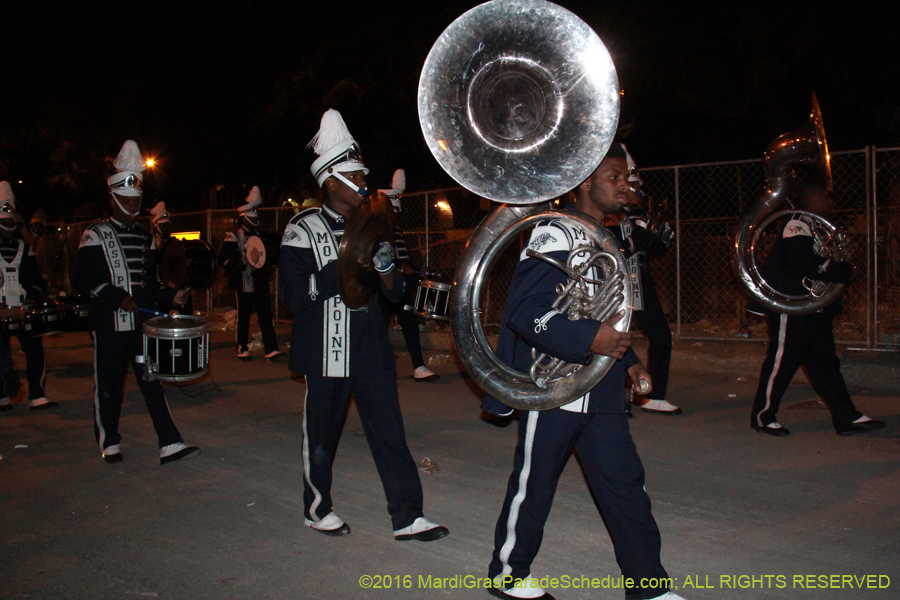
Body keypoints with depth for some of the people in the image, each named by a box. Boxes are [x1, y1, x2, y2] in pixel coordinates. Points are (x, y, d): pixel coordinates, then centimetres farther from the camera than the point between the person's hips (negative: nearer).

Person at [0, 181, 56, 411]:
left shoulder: (23, 248, 12)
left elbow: (37, 279, 12)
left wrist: (32, 297, -5)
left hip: (25, 309, 2)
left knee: (35, 349, -5)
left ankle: (37, 396, 0)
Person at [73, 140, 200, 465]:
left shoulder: (145, 237, 14)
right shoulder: (95, 235, -1)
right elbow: (84, 280, -8)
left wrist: (170, 296, 3)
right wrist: (118, 298, -19)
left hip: (142, 322, 4)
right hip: (108, 325, -3)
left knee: (152, 380, 1)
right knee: (108, 386, 7)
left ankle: (169, 444, 0)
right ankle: (110, 443, 23)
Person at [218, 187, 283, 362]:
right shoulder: (234, 237, -2)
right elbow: (223, 258, -9)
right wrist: (236, 265, -25)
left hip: (259, 282, 6)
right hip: (244, 283, -5)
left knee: (266, 314, -1)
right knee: (243, 316, 2)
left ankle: (271, 350, -3)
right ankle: (242, 349, 15)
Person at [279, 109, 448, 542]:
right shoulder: (304, 229, -3)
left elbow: (396, 294, 13)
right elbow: (293, 296, -13)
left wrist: (385, 266, -9)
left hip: (371, 347, 5)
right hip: (326, 349, -4)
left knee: (389, 428, 2)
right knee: (322, 432, 8)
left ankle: (407, 516, 8)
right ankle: (317, 507, 28)